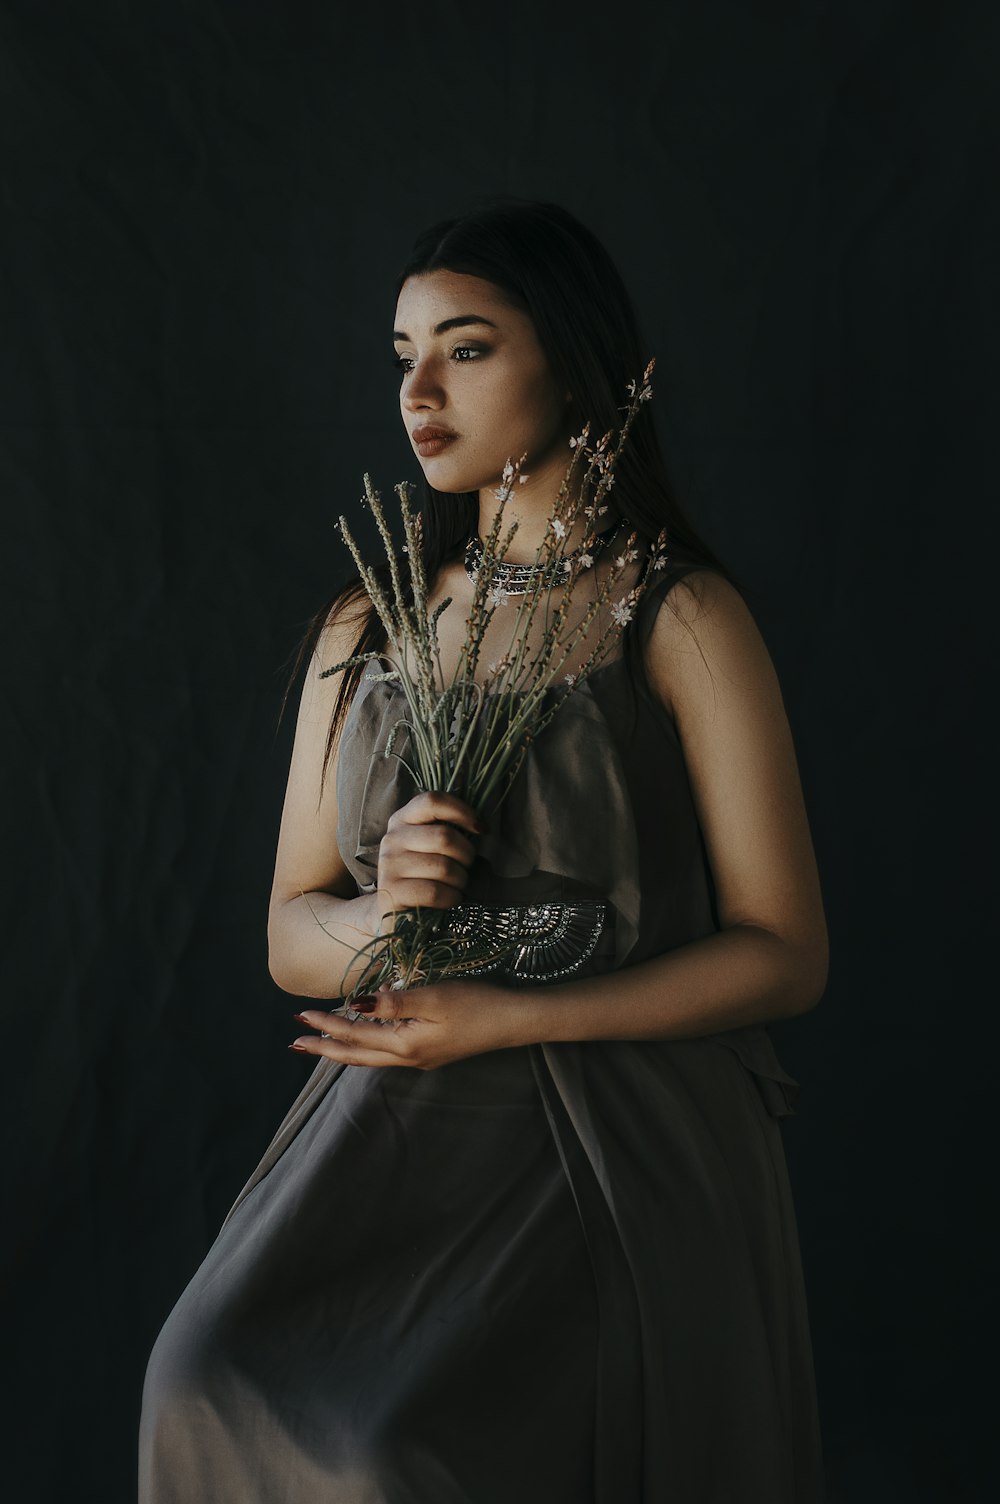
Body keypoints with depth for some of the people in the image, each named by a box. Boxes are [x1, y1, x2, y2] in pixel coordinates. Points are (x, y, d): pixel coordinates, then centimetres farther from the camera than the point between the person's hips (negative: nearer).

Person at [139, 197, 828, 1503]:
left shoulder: (682, 620, -2)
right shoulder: (365, 631, 11)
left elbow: (785, 954, -5)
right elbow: (291, 934, 13)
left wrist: (505, 1018, -13)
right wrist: (381, 919, -11)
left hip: (622, 1158, -3)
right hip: (390, 1145, 4)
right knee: (216, 1387, -20)